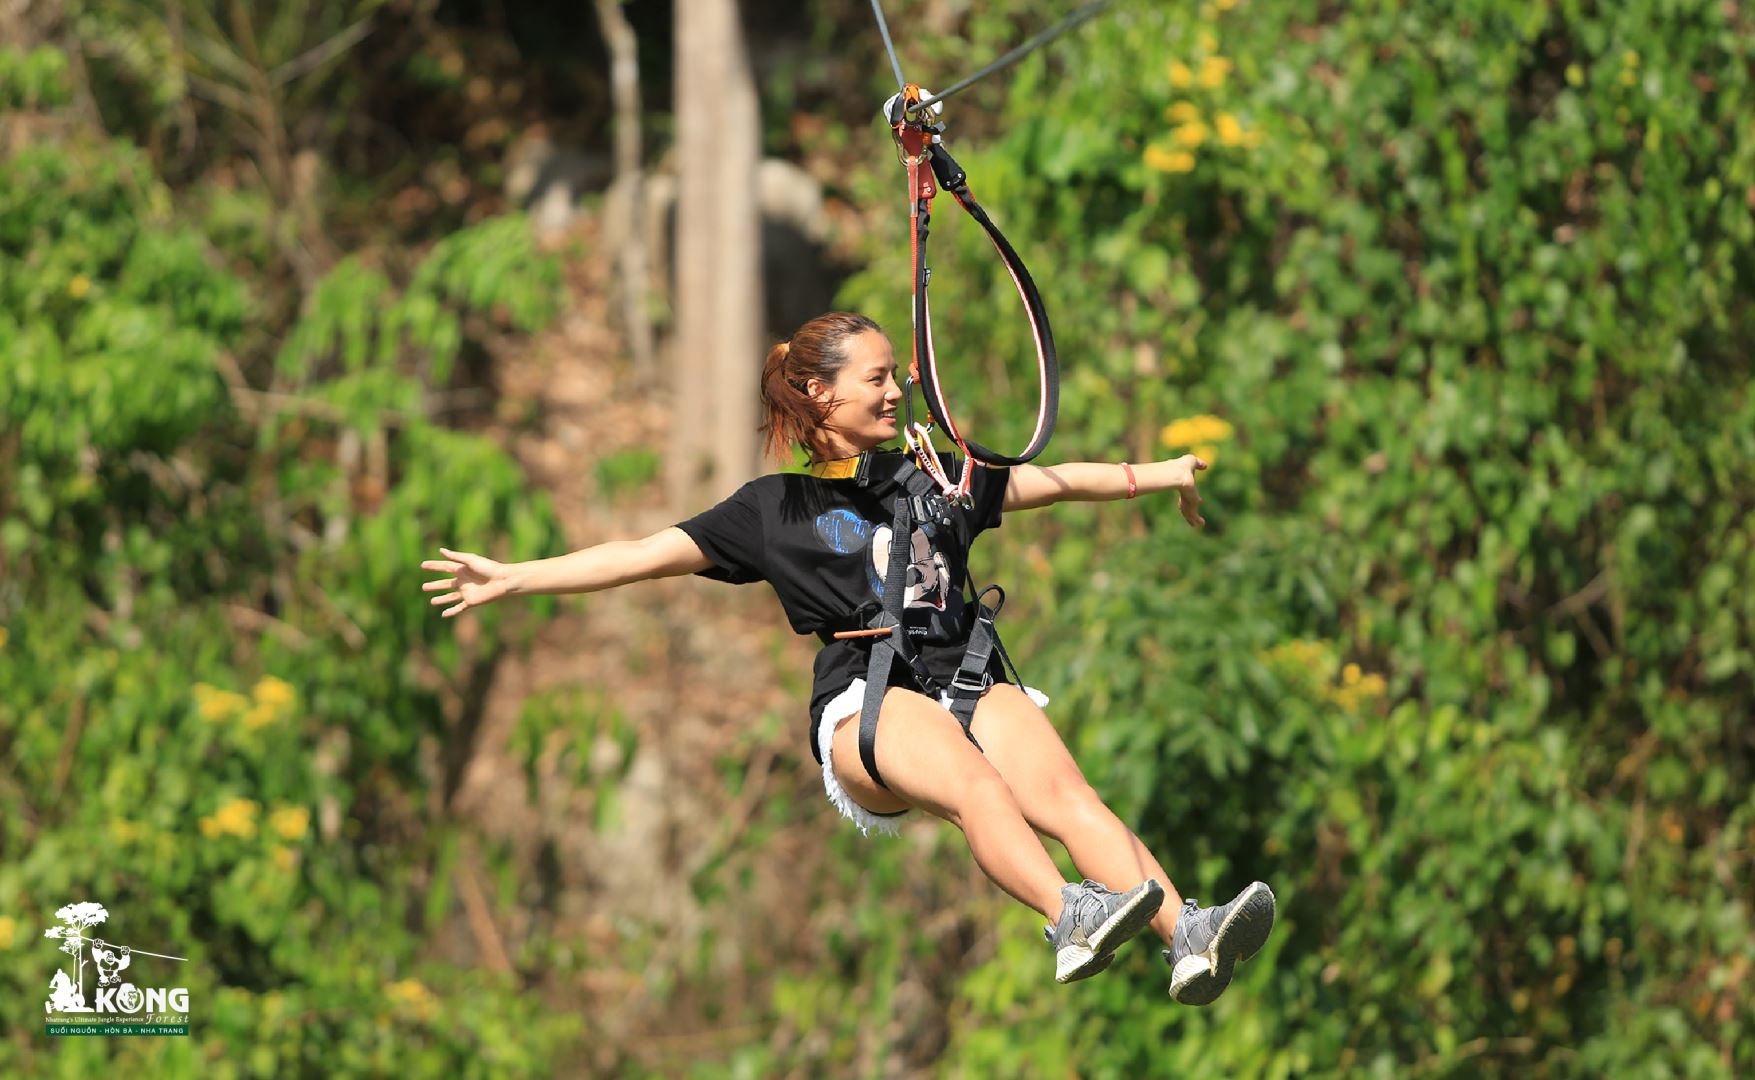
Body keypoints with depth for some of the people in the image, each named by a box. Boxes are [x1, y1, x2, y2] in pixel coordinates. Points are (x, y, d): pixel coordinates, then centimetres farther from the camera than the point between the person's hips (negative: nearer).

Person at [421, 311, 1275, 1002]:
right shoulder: (777, 508, 16)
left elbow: (1054, 482, 36)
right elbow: (646, 556, 13)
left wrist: (1156, 475, 35)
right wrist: (510, 580, 6)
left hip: (969, 677, 3)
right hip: (866, 699, -3)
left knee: (1065, 794, -28)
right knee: (973, 782, -37)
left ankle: (1189, 940, -47)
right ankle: (1070, 918, -62)